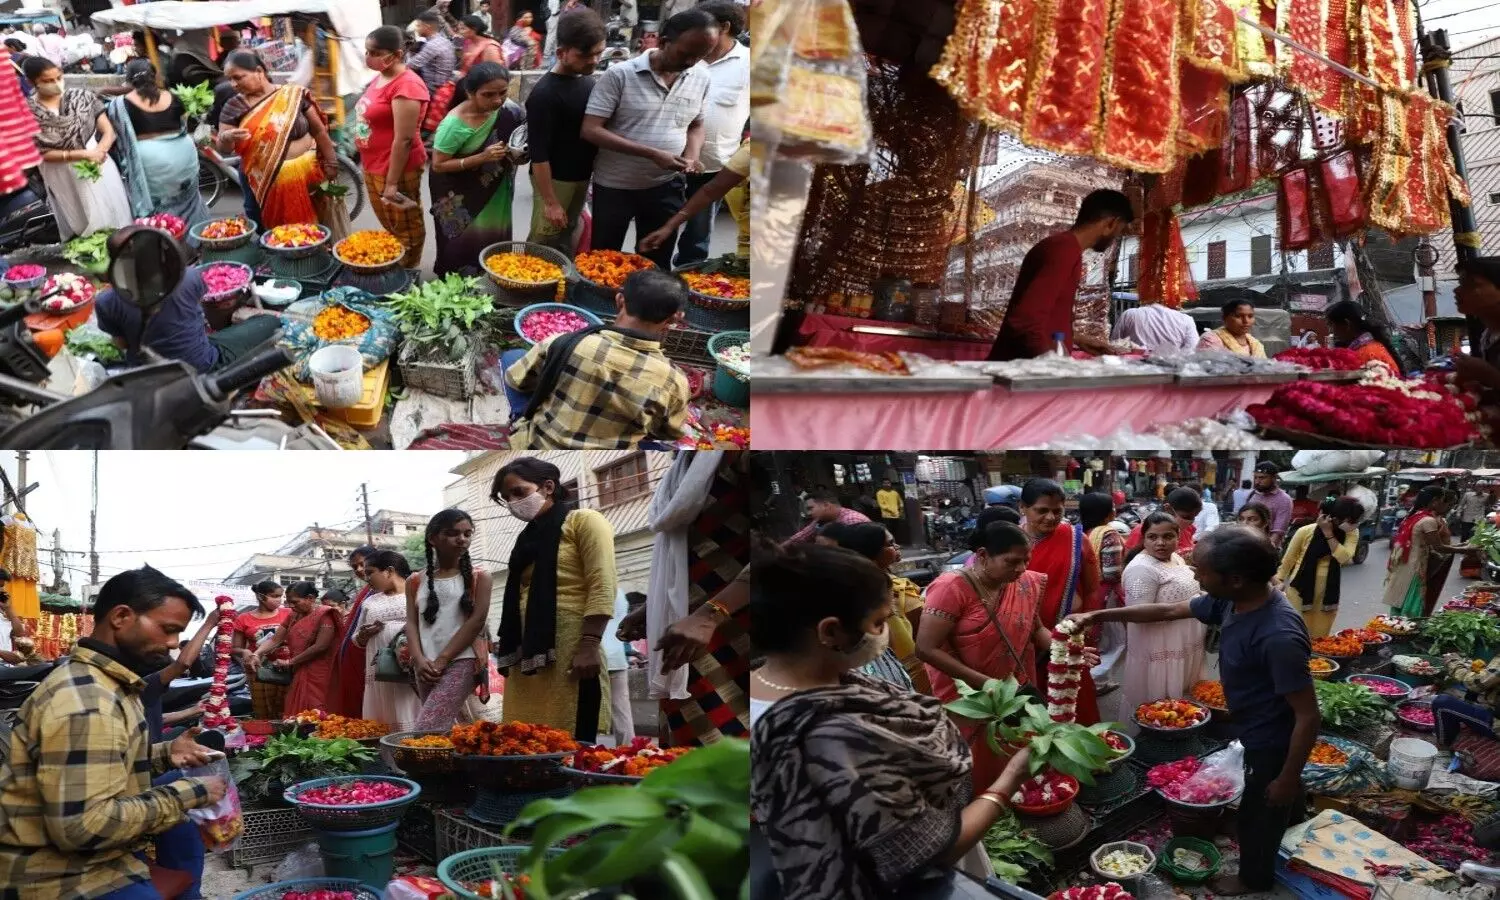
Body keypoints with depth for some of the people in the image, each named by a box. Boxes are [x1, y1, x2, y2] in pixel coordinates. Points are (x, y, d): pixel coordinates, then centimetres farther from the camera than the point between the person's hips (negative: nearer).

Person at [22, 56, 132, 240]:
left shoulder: (81, 97, -5)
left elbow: (108, 131, -4)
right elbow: (41, 153, -12)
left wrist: (97, 153, -26)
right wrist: (83, 154, -22)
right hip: (64, 179, -1)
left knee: (114, 218, 9)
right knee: (82, 226, 13)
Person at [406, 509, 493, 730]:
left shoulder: (478, 577, 5)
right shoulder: (416, 581, 14)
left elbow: (477, 620, -5)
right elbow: (411, 623, 6)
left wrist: (442, 660, -12)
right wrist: (419, 660, -13)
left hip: (460, 662, -4)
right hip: (427, 667, 4)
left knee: (425, 731, -19)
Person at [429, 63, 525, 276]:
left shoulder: (509, 110, -14)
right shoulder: (455, 124, -30)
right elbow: (438, 165, -23)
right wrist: (482, 157, -32)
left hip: (494, 193, 5)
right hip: (461, 198, -5)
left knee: (493, 242, 20)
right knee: (465, 246, 6)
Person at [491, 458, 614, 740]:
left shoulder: (583, 520, 4)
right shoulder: (529, 536, 25)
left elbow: (603, 586, -8)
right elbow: (521, 596, 18)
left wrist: (589, 646, -17)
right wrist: (509, 653, 10)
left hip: (569, 652, -7)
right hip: (528, 656, 7)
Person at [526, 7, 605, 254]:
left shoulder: (587, 81, 4)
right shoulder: (545, 94, -21)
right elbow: (538, 154, -21)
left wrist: (593, 176, 15)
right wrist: (550, 202, -22)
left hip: (581, 177, 8)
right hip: (555, 180, -8)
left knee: (566, 242, 19)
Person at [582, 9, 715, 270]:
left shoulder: (702, 78, -2)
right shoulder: (620, 74, -16)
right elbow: (591, 130, -18)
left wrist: (692, 156, -10)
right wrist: (652, 154, -26)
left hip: (667, 187, 3)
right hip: (615, 186, -3)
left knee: (657, 265, 14)